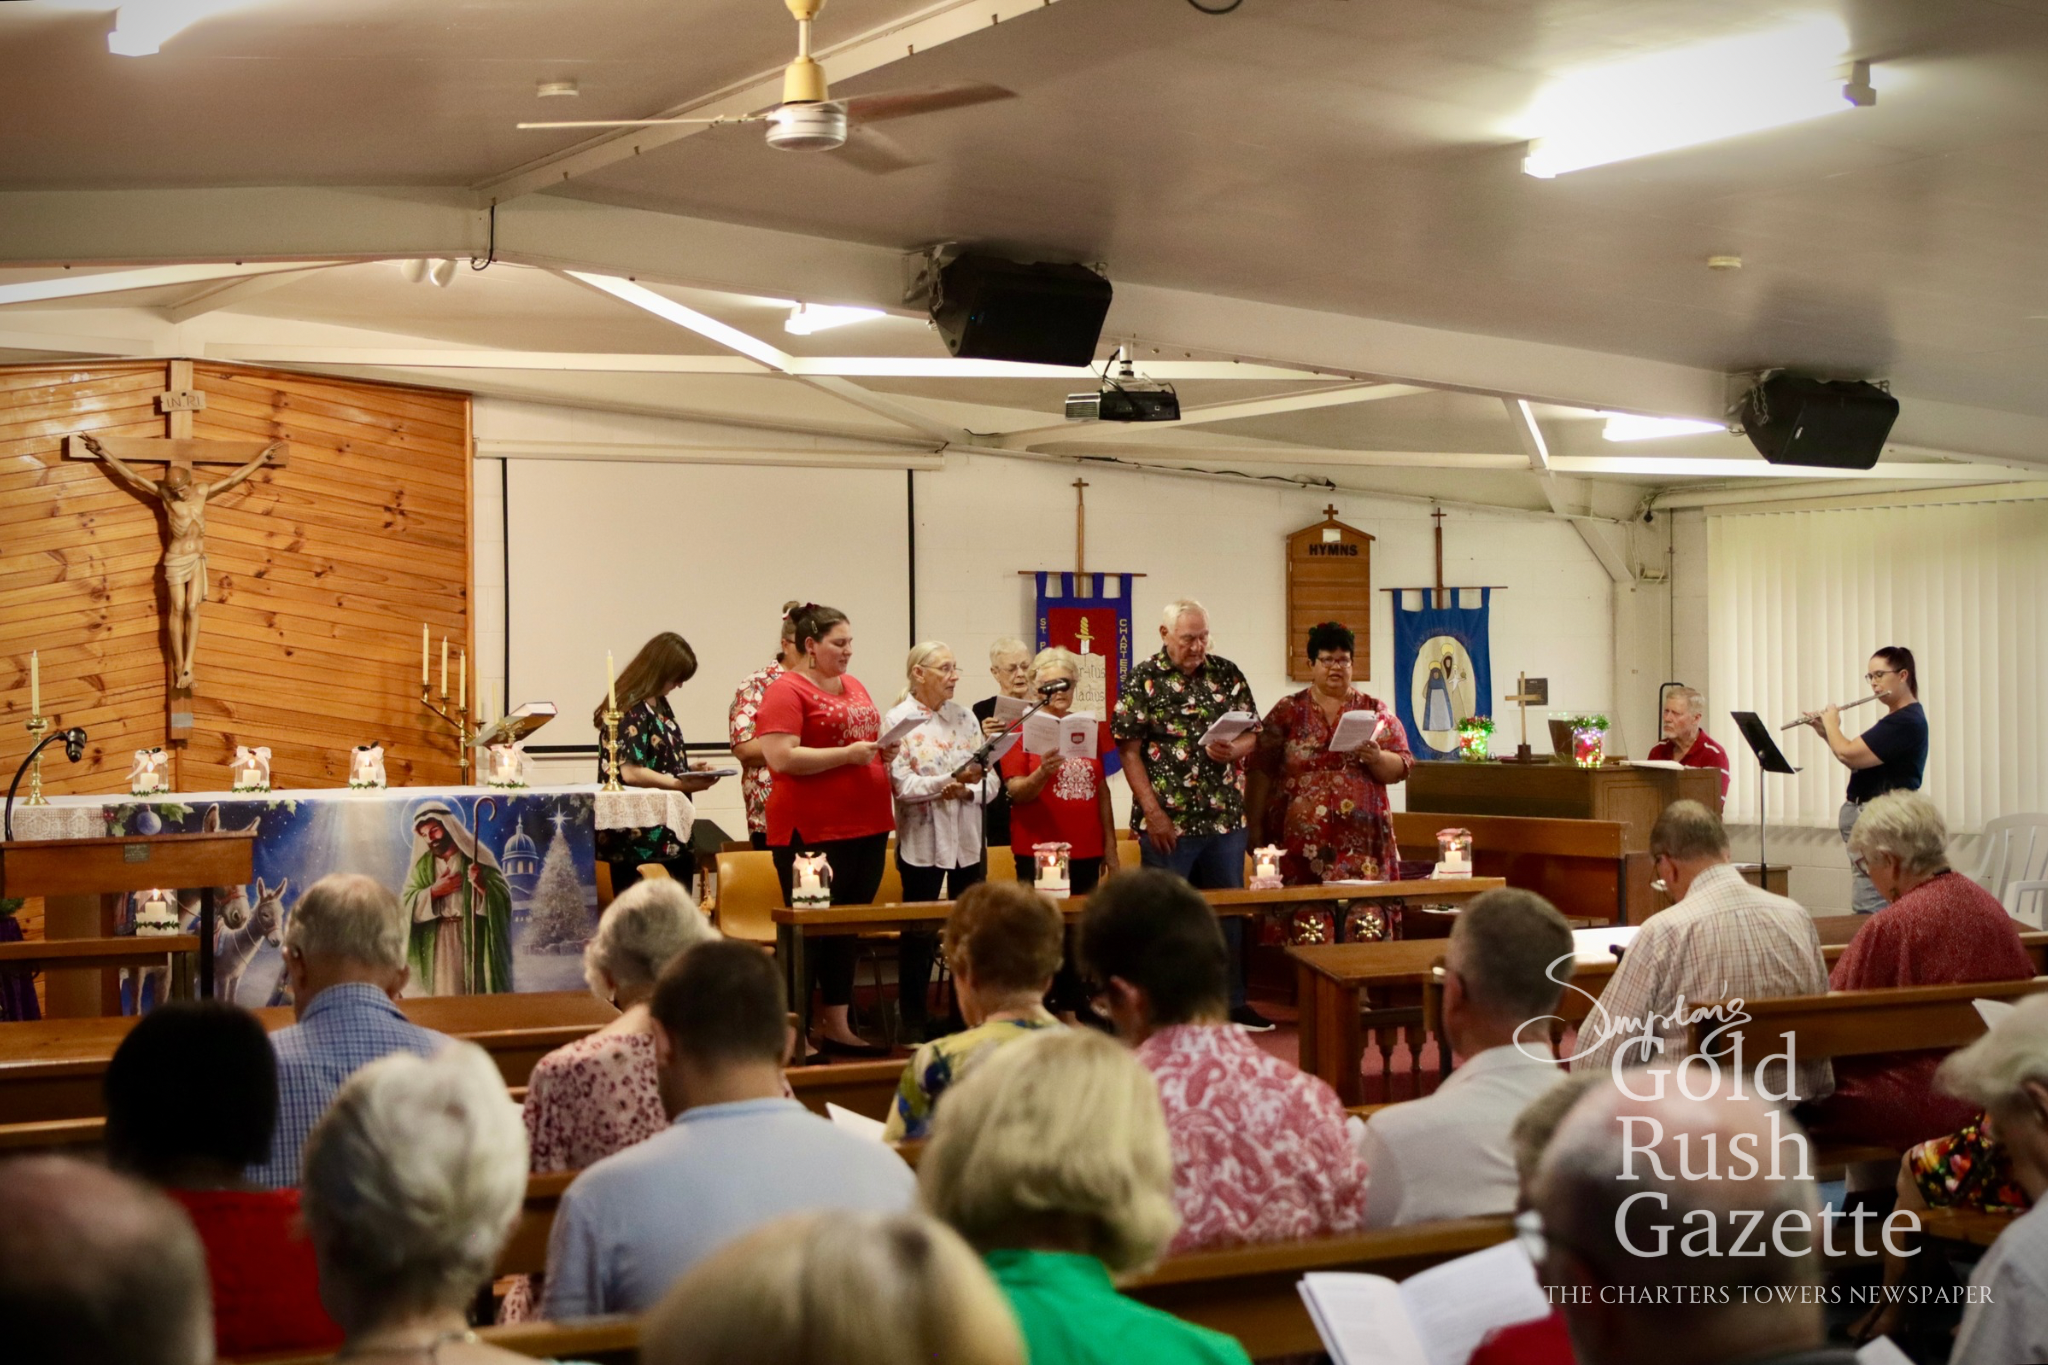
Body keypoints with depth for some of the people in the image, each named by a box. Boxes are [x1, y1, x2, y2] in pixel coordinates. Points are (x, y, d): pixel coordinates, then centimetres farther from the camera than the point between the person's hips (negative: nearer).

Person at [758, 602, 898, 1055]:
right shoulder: (787, 691, -8)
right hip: (813, 829, -8)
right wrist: (847, 754, -18)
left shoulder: (855, 687, 16)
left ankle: (838, 1027, 19)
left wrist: (882, 750, 7)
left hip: (867, 826, 8)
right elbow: (782, 758, -18)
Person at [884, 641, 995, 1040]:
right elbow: (900, 786, -15)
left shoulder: (964, 717, 9)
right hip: (922, 843, -4)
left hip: (968, 840, 4)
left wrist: (967, 790, -16)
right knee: (919, 934, 1)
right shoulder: (897, 721, -4)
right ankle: (913, 1023, 9)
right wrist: (951, 779, -23)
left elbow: (991, 781, 4)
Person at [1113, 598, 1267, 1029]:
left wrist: (1234, 750, -13)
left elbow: (1251, 735, 11)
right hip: (1168, 823, -4)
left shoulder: (1227, 673, 7)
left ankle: (1232, 1002, 22)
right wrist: (1153, 813, -13)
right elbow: (1129, 751, -7)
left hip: (1225, 818, 4)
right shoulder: (1143, 679, -4)